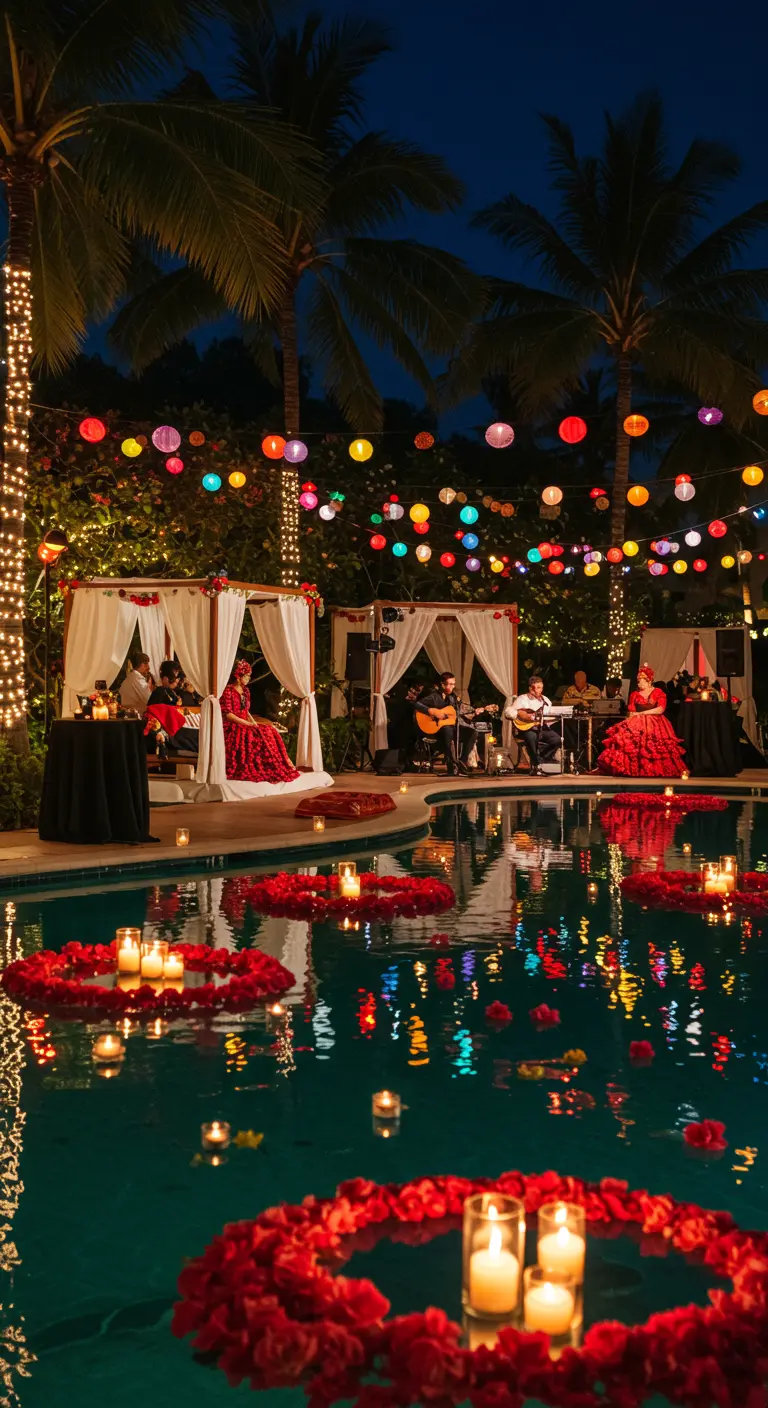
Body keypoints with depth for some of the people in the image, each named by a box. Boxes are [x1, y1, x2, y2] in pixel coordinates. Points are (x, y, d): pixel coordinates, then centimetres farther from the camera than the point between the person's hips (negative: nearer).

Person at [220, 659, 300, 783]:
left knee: (269, 731, -14)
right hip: (232, 726, -8)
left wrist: (253, 722, 0)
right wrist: (247, 723, -21)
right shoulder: (228, 691, -10)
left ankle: (275, 768, -18)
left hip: (245, 725, 8)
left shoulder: (245, 690, 15)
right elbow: (227, 714, -17)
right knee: (255, 735, -31)